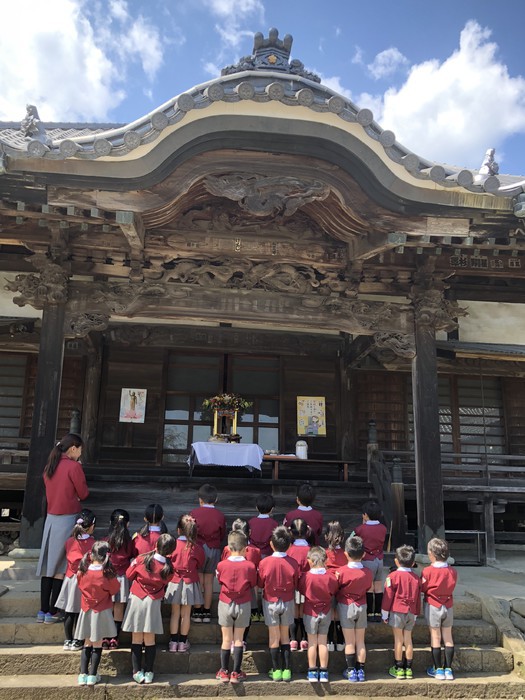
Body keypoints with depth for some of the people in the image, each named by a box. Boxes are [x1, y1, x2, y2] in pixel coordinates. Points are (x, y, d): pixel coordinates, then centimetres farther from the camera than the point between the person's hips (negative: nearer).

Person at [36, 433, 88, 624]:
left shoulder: (50, 466, 8)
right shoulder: (74, 467, -13)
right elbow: (83, 494, -6)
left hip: (51, 518, 7)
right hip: (67, 519, -7)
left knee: (48, 565, 10)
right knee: (60, 566, 1)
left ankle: (43, 610, 15)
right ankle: (52, 613, 6)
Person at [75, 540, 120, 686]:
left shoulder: (83, 572, -10)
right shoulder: (107, 574, -19)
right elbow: (114, 590, -6)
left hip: (86, 611, 3)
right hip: (101, 612, -3)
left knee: (87, 643, 15)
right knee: (97, 644, 7)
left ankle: (83, 674, 15)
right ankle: (92, 675, 11)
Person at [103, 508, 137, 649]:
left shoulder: (106, 540, -6)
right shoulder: (129, 541, -5)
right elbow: (134, 556, 2)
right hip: (122, 577, 0)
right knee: (119, 609, 7)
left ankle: (105, 639, 9)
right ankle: (115, 639, 10)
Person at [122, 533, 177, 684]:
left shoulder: (142, 559, -16)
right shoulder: (168, 567, -12)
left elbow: (129, 575, -1)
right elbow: (165, 584, 3)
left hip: (137, 599, -1)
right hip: (154, 602, 1)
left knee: (137, 638, 8)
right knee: (150, 639, 10)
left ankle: (137, 672, 12)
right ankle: (149, 672, 14)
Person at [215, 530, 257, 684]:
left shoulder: (221, 565, -13)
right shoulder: (250, 566, -14)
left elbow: (219, 580, 5)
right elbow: (253, 584, 0)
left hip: (225, 604, 0)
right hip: (243, 605, 0)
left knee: (227, 639, 10)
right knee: (238, 639, 10)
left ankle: (224, 672, 16)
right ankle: (236, 673, 14)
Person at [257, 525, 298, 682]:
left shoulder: (264, 562, -19)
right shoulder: (293, 563, -16)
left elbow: (260, 584, -6)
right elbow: (295, 585, -3)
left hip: (270, 602, -1)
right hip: (288, 602, 1)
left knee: (274, 636, 10)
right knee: (285, 635, 15)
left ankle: (276, 671, 16)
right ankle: (287, 669, 17)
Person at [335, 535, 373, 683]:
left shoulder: (341, 571, -21)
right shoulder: (368, 573, -13)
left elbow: (335, 589, -7)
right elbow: (367, 588, 3)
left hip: (346, 606, -2)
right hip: (362, 606, 3)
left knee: (349, 642, 7)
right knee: (360, 641, 13)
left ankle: (351, 671, 12)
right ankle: (361, 670, 18)